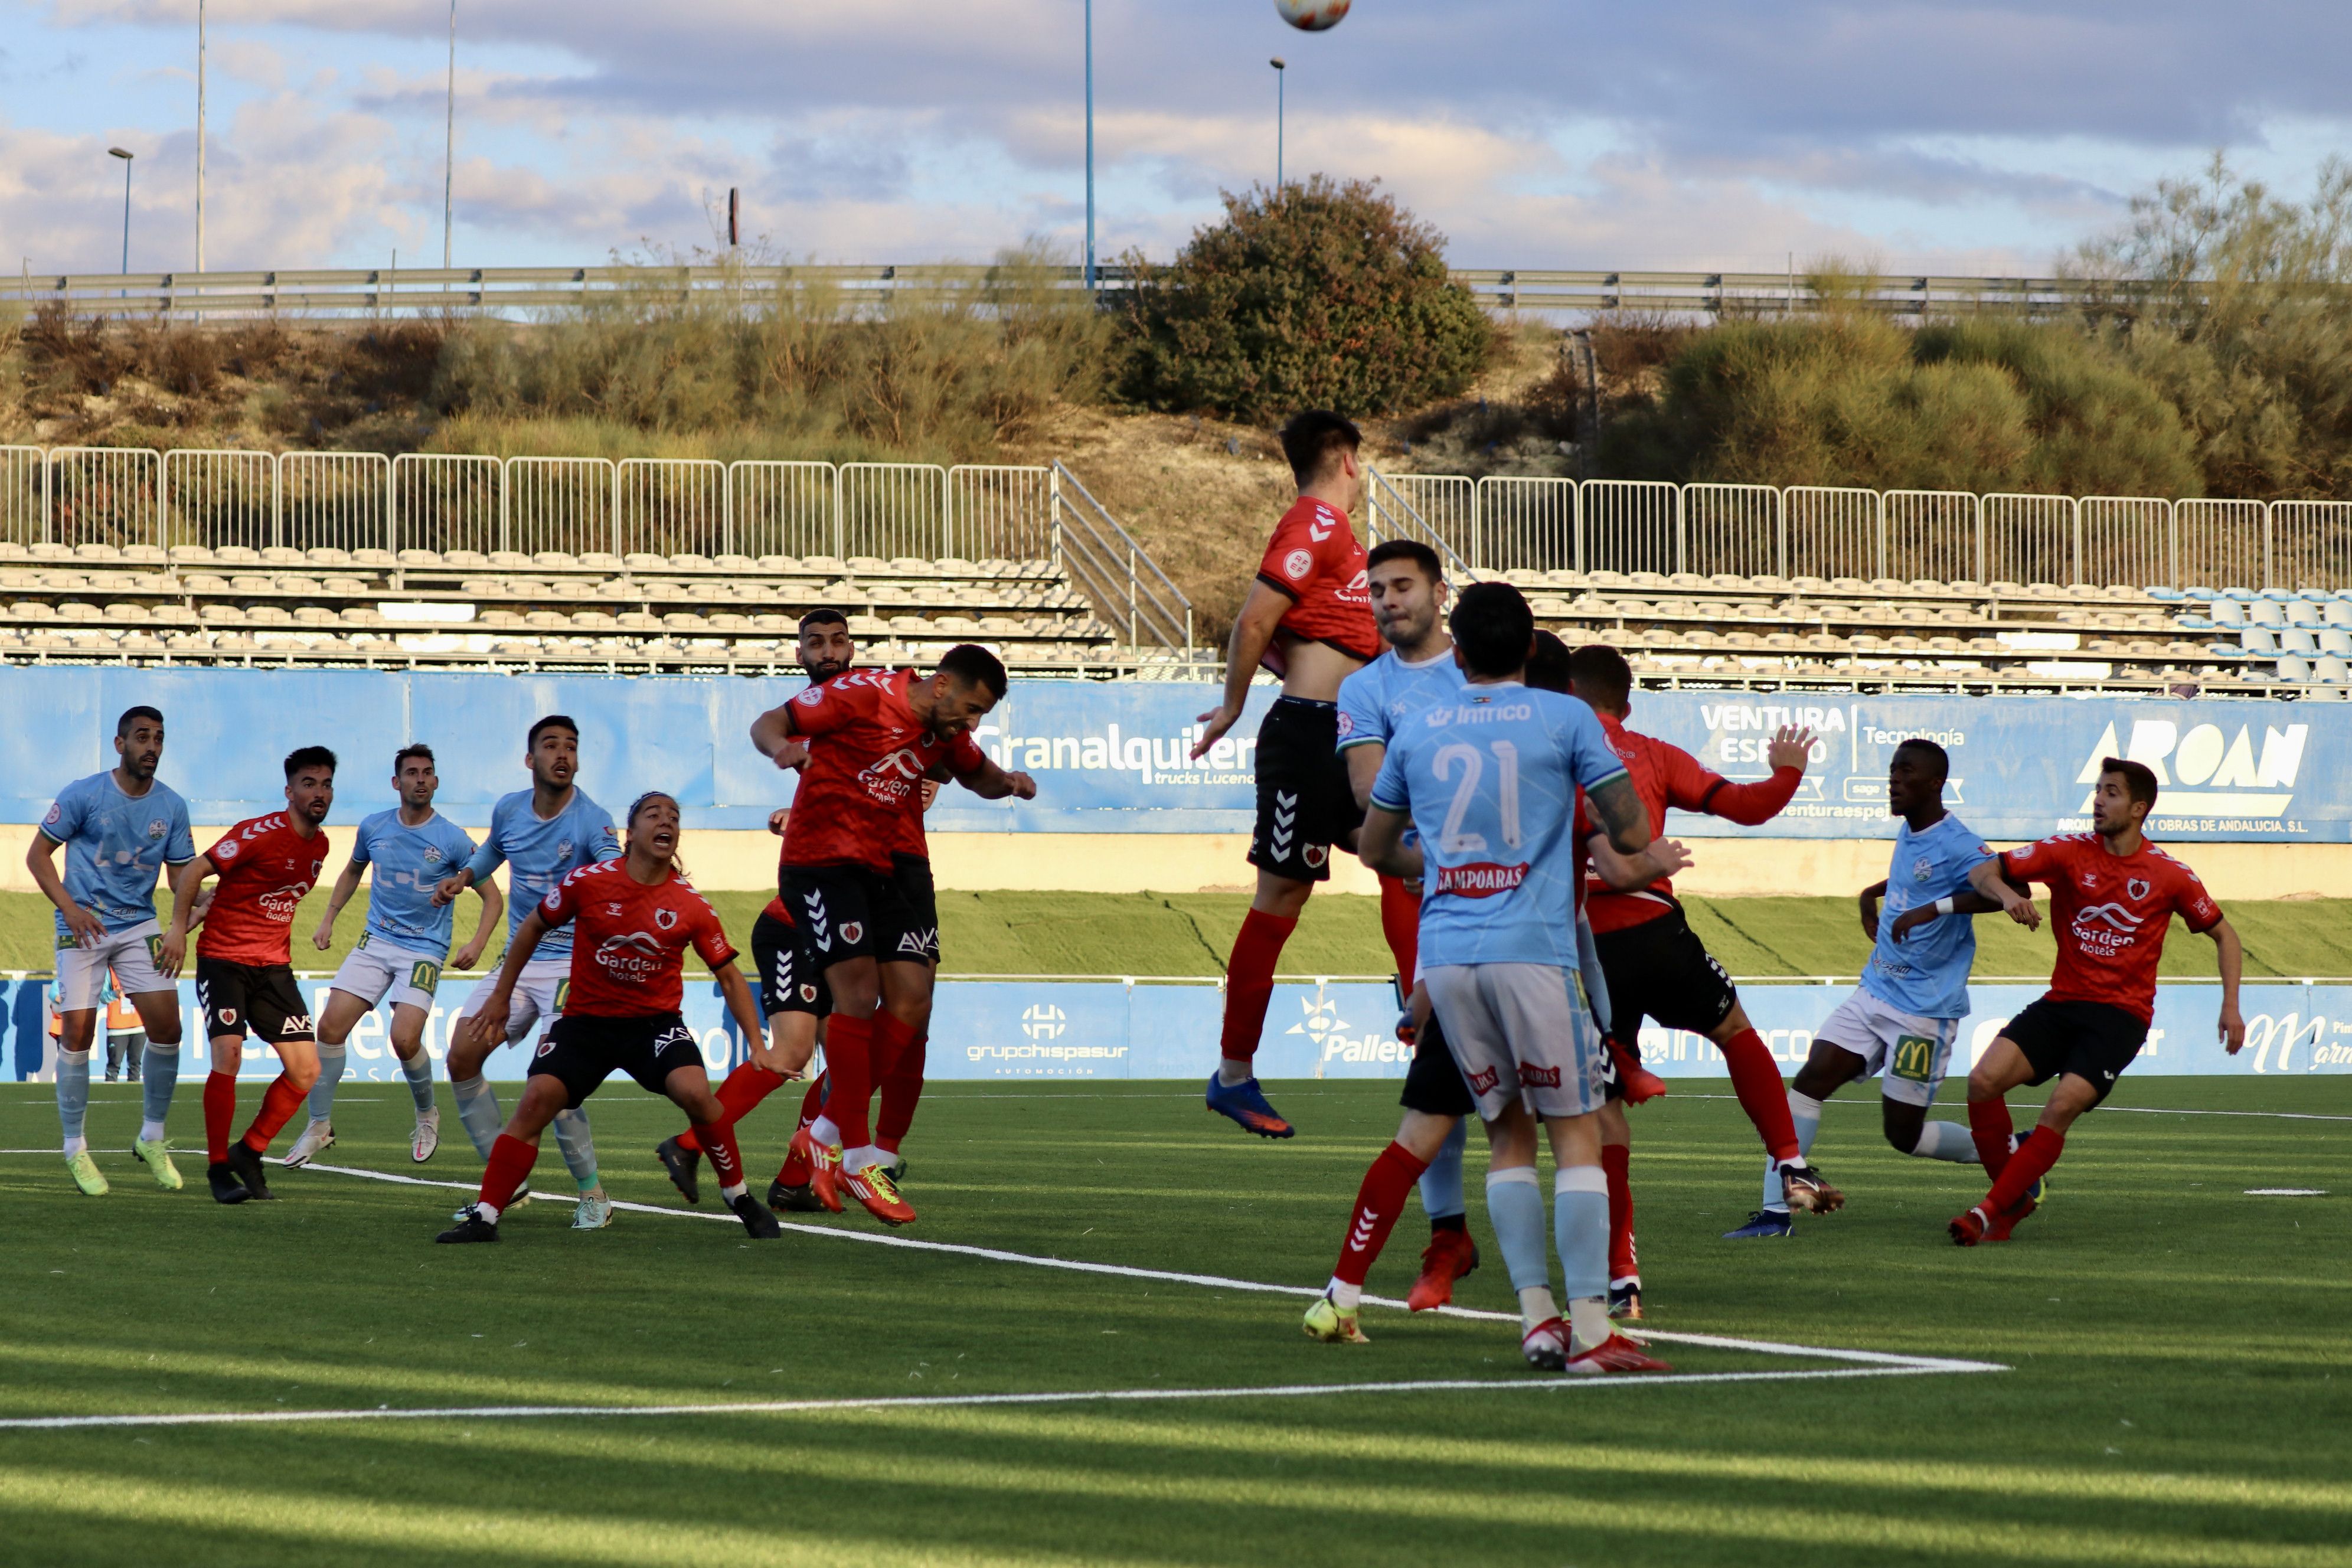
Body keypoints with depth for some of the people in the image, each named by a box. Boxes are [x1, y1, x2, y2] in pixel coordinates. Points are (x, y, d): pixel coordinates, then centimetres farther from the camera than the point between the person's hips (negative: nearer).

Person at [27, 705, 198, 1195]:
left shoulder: (171, 806, 3)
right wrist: (69, 907, -16)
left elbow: (181, 875, 9)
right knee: (77, 1031, -9)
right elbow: (38, 853, -3)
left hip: (139, 925, 3)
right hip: (84, 927, -3)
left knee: (166, 1025, -9)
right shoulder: (83, 795, -8)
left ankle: (152, 1138, 8)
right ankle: (75, 1149, 4)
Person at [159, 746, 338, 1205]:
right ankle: (218, 1166, -7)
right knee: (228, 1056, -21)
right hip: (223, 959, -7)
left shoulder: (319, 846, 7)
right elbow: (195, 871, -14)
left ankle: (249, 1152, 14)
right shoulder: (260, 834, -16)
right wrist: (178, 929, -17)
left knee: (306, 1070, -2)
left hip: (273, 967, 7)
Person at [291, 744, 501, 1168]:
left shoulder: (453, 839, -8)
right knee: (331, 1026, -10)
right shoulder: (373, 828, 4)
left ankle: (427, 1116, 11)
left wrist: (477, 945, -17)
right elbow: (353, 871, 25)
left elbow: (492, 898, -2)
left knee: (405, 1039, -19)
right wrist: (329, 918, 15)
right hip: (375, 942, 4)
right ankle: (320, 1125, 3)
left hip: (425, 951, -4)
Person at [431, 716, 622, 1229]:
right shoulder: (509, 810, 4)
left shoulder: (592, 821, -14)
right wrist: (462, 878, 9)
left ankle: (592, 1194, -5)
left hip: (571, 964, -6)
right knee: (462, 1058, -3)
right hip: (516, 961, 6)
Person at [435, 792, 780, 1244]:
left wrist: (758, 1045, -5)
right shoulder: (588, 882, -10)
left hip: (655, 1021, 0)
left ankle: (740, 1198, -4)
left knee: (694, 1091, -26)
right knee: (537, 1100, -18)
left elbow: (729, 976, 2)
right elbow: (533, 928, 7)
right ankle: (484, 1217, -11)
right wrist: (501, 995, 11)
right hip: (585, 1020, 0)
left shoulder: (691, 906, -8)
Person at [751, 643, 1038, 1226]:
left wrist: (1007, 782, 3)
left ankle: (826, 1134, 10)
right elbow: (767, 724, -11)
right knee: (860, 994, -16)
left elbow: (977, 775, 27)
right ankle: (858, 1157, -8)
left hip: (887, 866, 7)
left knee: (911, 1000, -3)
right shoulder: (861, 695, -14)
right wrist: (782, 748, -35)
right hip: (822, 863, -7)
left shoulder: (946, 732, 8)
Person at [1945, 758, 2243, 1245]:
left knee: (2064, 1105, -25)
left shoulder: (2169, 875, -2)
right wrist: (2005, 893, -22)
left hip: (2121, 1016, -3)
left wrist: (2231, 1007, 1)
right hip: (2062, 1003, 3)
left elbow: (2223, 935, 12)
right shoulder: (2070, 852, 1)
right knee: (1984, 1081, -18)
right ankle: (2016, 1197, -1)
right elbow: (1983, 872, 2)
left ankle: (1992, 1210, -18)